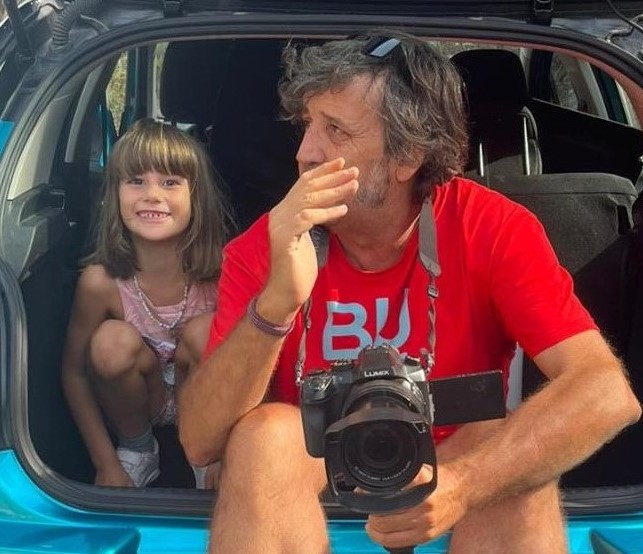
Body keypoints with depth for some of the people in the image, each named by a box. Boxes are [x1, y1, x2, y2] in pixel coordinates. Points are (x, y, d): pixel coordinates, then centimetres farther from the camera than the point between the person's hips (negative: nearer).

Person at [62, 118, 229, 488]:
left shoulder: (223, 269, -24)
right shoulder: (101, 281, -23)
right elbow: (75, 373, -10)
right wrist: (106, 464, -12)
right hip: (139, 400, 0)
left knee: (204, 331, -29)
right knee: (112, 341, -29)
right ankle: (136, 450, -1)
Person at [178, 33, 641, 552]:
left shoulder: (491, 230, -16)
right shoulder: (264, 248, -14)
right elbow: (199, 442, -21)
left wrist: (462, 483, -41)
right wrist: (276, 302, -37)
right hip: (302, 487, 1)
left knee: (524, 450, -29)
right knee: (265, 433, -28)